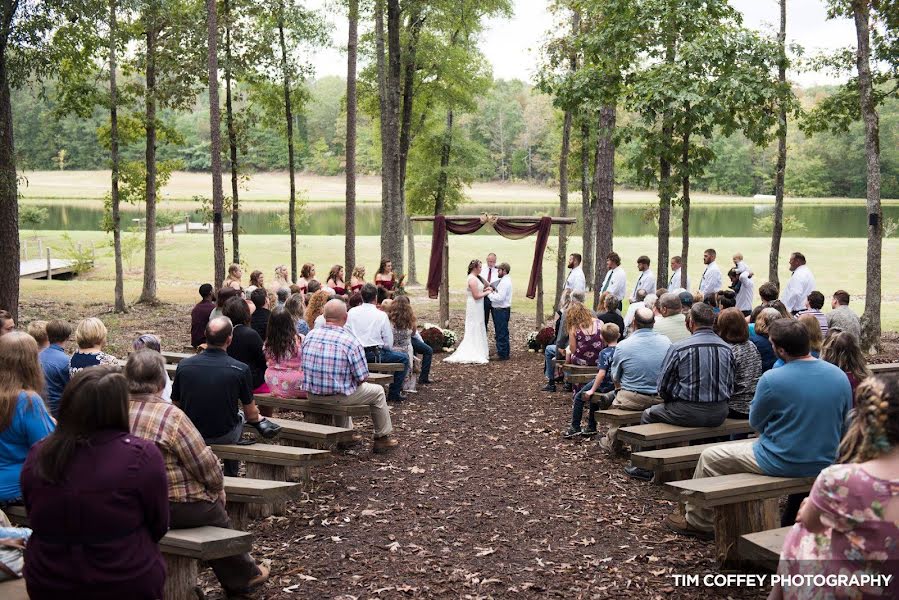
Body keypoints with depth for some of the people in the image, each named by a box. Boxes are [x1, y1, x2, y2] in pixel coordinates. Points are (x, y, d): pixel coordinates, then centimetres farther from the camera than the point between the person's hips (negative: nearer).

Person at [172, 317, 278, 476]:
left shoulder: (184, 365, -11)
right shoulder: (240, 369, -17)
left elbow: (176, 405, 3)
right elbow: (251, 414, -6)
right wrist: (257, 418, 18)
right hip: (225, 437, -2)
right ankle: (231, 477, 39)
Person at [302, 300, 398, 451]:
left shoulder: (310, 336, -2)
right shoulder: (351, 342, -18)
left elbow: (304, 366, 9)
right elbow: (361, 377, -13)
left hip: (312, 396, 6)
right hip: (338, 396, -6)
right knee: (377, 391, 17)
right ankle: (382, 438, 28)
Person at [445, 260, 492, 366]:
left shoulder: (475, 278, 12)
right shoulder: (473, 279, -19)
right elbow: (476, 296, -22)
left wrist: (485, 289, 6)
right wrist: (487, 293, -11)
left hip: (476, 307, 10)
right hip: (474, 307, -10)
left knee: (477, 329, 14)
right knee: (475, 329, -4)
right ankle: (474, 354, 0)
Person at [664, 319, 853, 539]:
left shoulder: (772, 380, -22)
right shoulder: (840, 376, -5)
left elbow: (756, 423, -5)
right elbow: (845, 421, 10)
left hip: (784, 464, -7)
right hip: (826, 461, 7)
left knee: (709, 457, 12)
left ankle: (696, 522, 29)